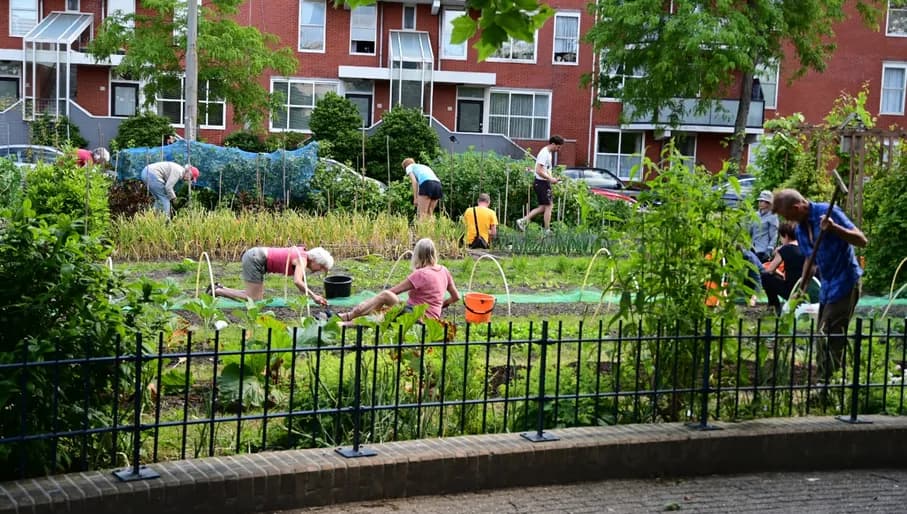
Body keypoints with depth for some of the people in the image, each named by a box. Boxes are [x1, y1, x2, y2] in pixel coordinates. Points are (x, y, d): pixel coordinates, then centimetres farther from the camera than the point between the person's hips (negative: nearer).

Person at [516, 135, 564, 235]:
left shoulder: (548, 153, 15)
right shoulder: (544, 153, -17)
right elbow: (539, 171, -24)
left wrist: (552, 178, 12)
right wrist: (550, 179, -20)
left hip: (545, 183, 10)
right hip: (542, 183, -10)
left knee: (543, 207, 11)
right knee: (548, 206, -4)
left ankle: (523, 221, 11)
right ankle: (547, 230, 2)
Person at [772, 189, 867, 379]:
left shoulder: (828, 212, -17)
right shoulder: (801, 229, 7)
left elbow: (862, 240, -21)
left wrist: (834, 228, -34)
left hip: (845, 283, -9)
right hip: (827, 286, 9)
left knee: (830, 337, -8)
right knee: (823, 336, 13)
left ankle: (826, 380, -1)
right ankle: (823, 378, 22)